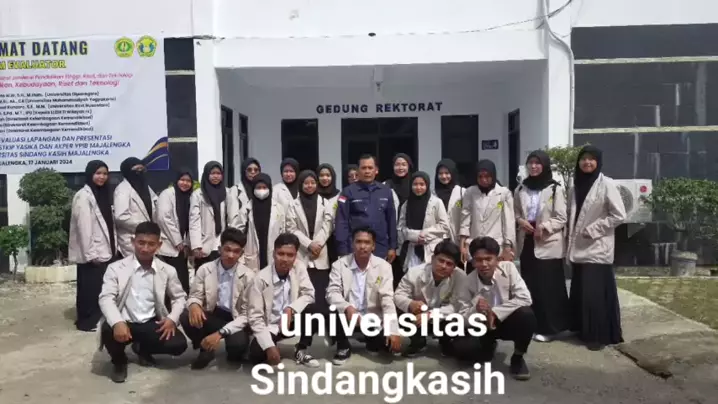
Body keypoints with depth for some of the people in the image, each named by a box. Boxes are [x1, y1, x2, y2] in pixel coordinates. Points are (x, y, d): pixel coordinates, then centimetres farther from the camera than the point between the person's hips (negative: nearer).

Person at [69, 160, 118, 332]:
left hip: (105, 251, 8)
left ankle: (96, 319, 21)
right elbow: (83, 227, -17)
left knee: (101, 288, 11)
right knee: (90, 288, 0)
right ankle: (86, 321, 11)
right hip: (92, 253, -8)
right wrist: (91, 253, -19)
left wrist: (113, 246, 11)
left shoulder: (104, 194, 14)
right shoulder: (83, 196, -12)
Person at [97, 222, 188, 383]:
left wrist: (172, 318, -11)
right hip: (124, 323, -2)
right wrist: (117, 322, -34)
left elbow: (180, 297, 10)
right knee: (108, 331, -36)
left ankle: (143, 349, 15)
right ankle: (119, 361, 2)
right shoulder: (115, 268, -5)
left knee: (179, 344, -20)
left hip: (152, 323, 2)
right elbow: (106, 298, -15)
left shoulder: (167, 270, 1)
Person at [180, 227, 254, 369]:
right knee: (186, 317, -27)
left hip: (235, 320, -2)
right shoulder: (205, 269, -5)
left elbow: (246, 315, -12)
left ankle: (233, 357, 7)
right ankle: (206, 350, 2)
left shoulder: (248, 276, -12)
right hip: (212, 316, 3)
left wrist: (220, 333, -24)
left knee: (238, 343, -34)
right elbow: (195, 296, 2)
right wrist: (194, 304, -25)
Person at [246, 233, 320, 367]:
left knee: (310, 308, -25)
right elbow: (255, 317, -19)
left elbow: (309, 295, -12)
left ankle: (301, 352, -4)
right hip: (269, 326, -3)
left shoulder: (299, 267, -10)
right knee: (255, 355, -29)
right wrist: (269, 346, -28)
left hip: (291, 321, 3)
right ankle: (273, 351, 9)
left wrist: (290, 309, -30)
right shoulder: (260, 279, -20)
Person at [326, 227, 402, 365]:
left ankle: (371, 342, 18)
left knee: (391, 344, -21)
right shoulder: (339, 264, -6)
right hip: (348, 315, -1)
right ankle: (343, 348, -2)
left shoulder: (383, 266, -7)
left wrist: (393, 331, -26)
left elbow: (387, 299, -15)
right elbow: (332, 292, -15)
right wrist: (347, 307, -37)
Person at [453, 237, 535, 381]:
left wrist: (494, 313, -29)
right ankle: (489, 347, 11)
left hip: (506, 321, -1)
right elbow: (462, 319, -12)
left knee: (526, 314, -33)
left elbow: (525, 298, -24)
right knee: (461, 346, -25)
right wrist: (475, 310, -34)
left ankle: (518, 358, -7)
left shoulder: (508, 268, -17)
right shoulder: (468, 283, -15)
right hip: (482, 327, 1)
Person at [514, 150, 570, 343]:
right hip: (527, 243, 5)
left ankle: (549, 328, 10)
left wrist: (544, 227, -22)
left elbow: (561, 218, -8)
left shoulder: (555, 189, -7)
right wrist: (520, 221, -7)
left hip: (548, 245, -5)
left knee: (548, 288, -1)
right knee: (530, 286, 11)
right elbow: (515, 212, 14)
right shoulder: (521, 189, 8)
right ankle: (532, 325, 23)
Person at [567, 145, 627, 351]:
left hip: (598, 248, -6)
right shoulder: (576, 185, 9)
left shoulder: (606, 184, -8)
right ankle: (584, 330, 23)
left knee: (596, 293, -5)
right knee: (580, 292, 11)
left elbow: (619, 215, -11)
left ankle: (600, 335, 5)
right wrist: (571, 241, 7)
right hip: (579, 248, 6)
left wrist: (593, 229, -14)